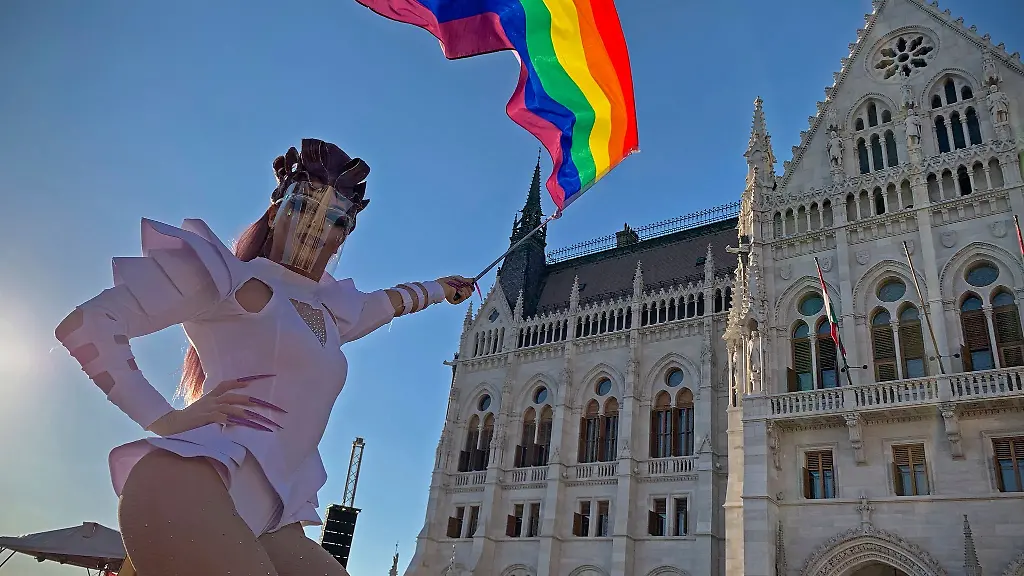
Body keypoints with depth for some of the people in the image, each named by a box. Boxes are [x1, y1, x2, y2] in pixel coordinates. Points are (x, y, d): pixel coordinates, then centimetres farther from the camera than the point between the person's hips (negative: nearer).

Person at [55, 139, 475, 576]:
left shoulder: (330, 310, 24)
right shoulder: (228, 275, 3)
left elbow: (389, 300, 46)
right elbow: (84, 326, -2)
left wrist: (440, 288, 62)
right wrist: (164, 419, -8)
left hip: (269, 519, 8)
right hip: (190, 485, -8)